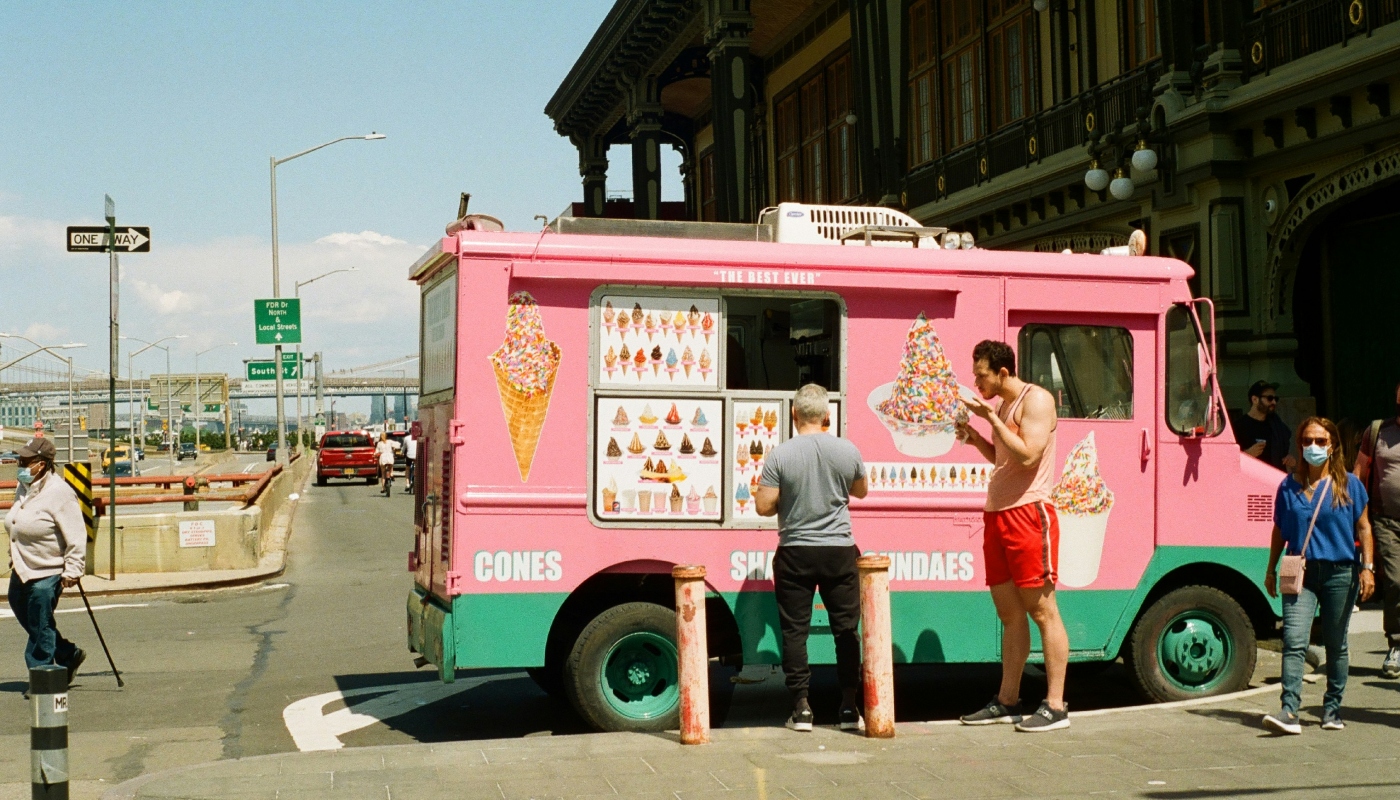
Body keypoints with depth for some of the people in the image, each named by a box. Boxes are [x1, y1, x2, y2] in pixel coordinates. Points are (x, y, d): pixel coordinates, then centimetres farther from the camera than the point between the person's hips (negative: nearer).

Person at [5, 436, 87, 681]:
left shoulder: (59, 493, -20)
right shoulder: (22, 488, 6)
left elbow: (76, 535, -21)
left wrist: (73, 570, -24)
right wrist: (14, 558, 24)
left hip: (47, 573, -9)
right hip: (22, 570, 9)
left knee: (40, 628, -1)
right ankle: (69, 654, 32)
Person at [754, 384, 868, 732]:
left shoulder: (780, 455, -10)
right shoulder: (848, 451, -3)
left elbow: (764, 507, -9)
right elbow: (861, 491, 14)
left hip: (795, 553, -2)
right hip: (839, 551, 2)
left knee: (794, 630, 6)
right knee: (846, 629, 9)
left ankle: (801, 708, 5)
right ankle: (849, 708, 10)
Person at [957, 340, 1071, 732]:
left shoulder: (1036, 400, -9)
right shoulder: (1003, 406, 18)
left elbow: (1027, 456, -19)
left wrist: (991, 418, -16)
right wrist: (974, 438, 10)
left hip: (1028, 513, -9)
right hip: (998, 515, 9)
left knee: (1042, 611, -6)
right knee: (1009, 613, 12)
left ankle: (1055, 706, -3)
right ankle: (1007, 701, 18)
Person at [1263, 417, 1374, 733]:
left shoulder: (1349, 485, 2)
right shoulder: (1289, 486, 6)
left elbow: (1363, 528, 5)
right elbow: (1280, 530, 13)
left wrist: (1367, 568, -3)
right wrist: (1271, 570, 13)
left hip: (1339, 573, 0)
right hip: (1300, 573, 1)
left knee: (1336, 644, 10)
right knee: (1294, 641, -12)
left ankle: (1332, 708, 23)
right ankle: (1289, 711, -17)